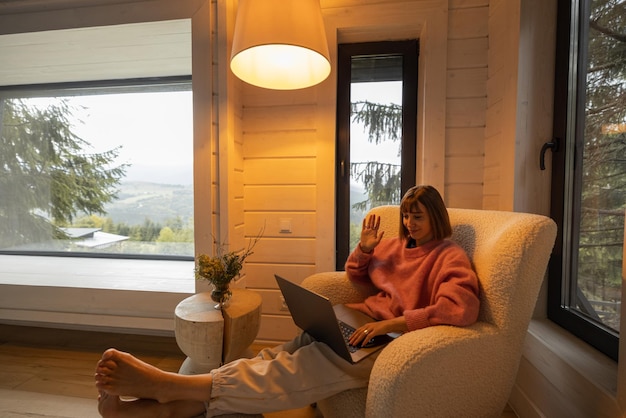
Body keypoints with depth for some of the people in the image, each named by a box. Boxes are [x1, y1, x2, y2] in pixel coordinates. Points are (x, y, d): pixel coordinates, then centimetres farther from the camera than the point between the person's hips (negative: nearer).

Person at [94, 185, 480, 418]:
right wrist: (365, 248, 4)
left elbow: (460, 309, -19)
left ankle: (170, 385, -34)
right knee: (281, 358, -17)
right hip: (363, 323, 6)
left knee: (304, 367, -28)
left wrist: (392, 322, -25)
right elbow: (354, 275, 25)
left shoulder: (450, 256, -1)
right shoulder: (395, 244, 18)